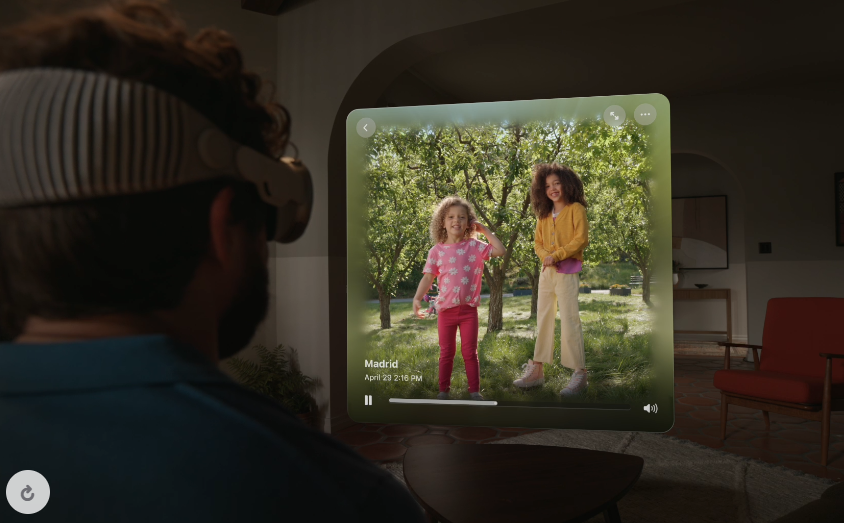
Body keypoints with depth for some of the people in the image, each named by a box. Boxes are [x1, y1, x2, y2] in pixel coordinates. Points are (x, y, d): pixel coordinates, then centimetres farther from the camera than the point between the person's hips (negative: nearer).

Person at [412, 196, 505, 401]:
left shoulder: (475, 246, -1)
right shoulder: (436, 251, -1)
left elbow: (501, 251, -9)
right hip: (446, 309, 1)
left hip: (469, 309, 0)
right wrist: (417, 298, -19)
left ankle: (475, 390, 15)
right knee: (446, 353, 11)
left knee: (470, 352, 6)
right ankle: (444, 390, 20)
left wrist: (485, 230, -5)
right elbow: (428, 277, -4)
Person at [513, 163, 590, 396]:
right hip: (546, 272, 7)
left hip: (567, 272, -7)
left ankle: (580, 374, -3)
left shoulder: (576, 209, -4)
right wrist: (545, 256, -9)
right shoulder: (544, 214, 15)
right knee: (543, 320, 10)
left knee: (570, 321, -9)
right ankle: (536, 370, 17)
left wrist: (557, 255, -17)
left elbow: (581, 239, -11)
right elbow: (538, 242, 13)